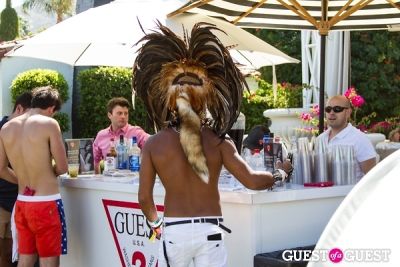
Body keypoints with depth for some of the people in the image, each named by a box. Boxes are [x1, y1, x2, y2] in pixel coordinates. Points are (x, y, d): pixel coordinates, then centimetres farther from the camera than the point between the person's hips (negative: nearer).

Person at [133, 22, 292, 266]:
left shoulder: (153, 145, -3)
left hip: (174, 232, 0)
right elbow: (251, 181, -6)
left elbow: (144, 197, -1)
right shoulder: (218, 141, -4)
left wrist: (156, 224, 18)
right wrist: (280, 174, 13)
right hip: (210, 230, 0)